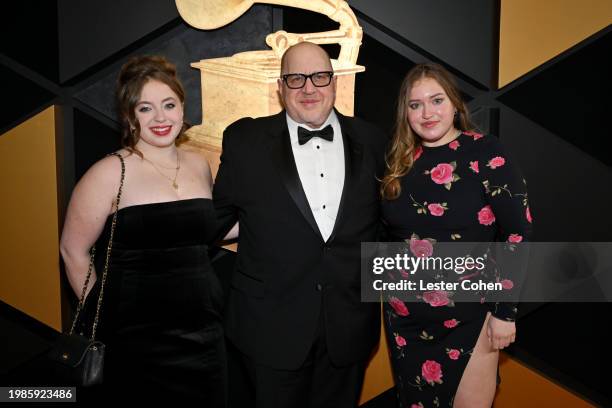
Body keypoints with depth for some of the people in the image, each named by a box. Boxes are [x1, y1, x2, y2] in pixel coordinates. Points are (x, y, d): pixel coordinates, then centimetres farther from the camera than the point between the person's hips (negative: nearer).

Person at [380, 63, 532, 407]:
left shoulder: (486, 153, -10)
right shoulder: (399, 162, 3)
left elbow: (518, 232, -12)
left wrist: (505, 311, -13)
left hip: (469, 319, -4)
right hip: (404, 318, 4)